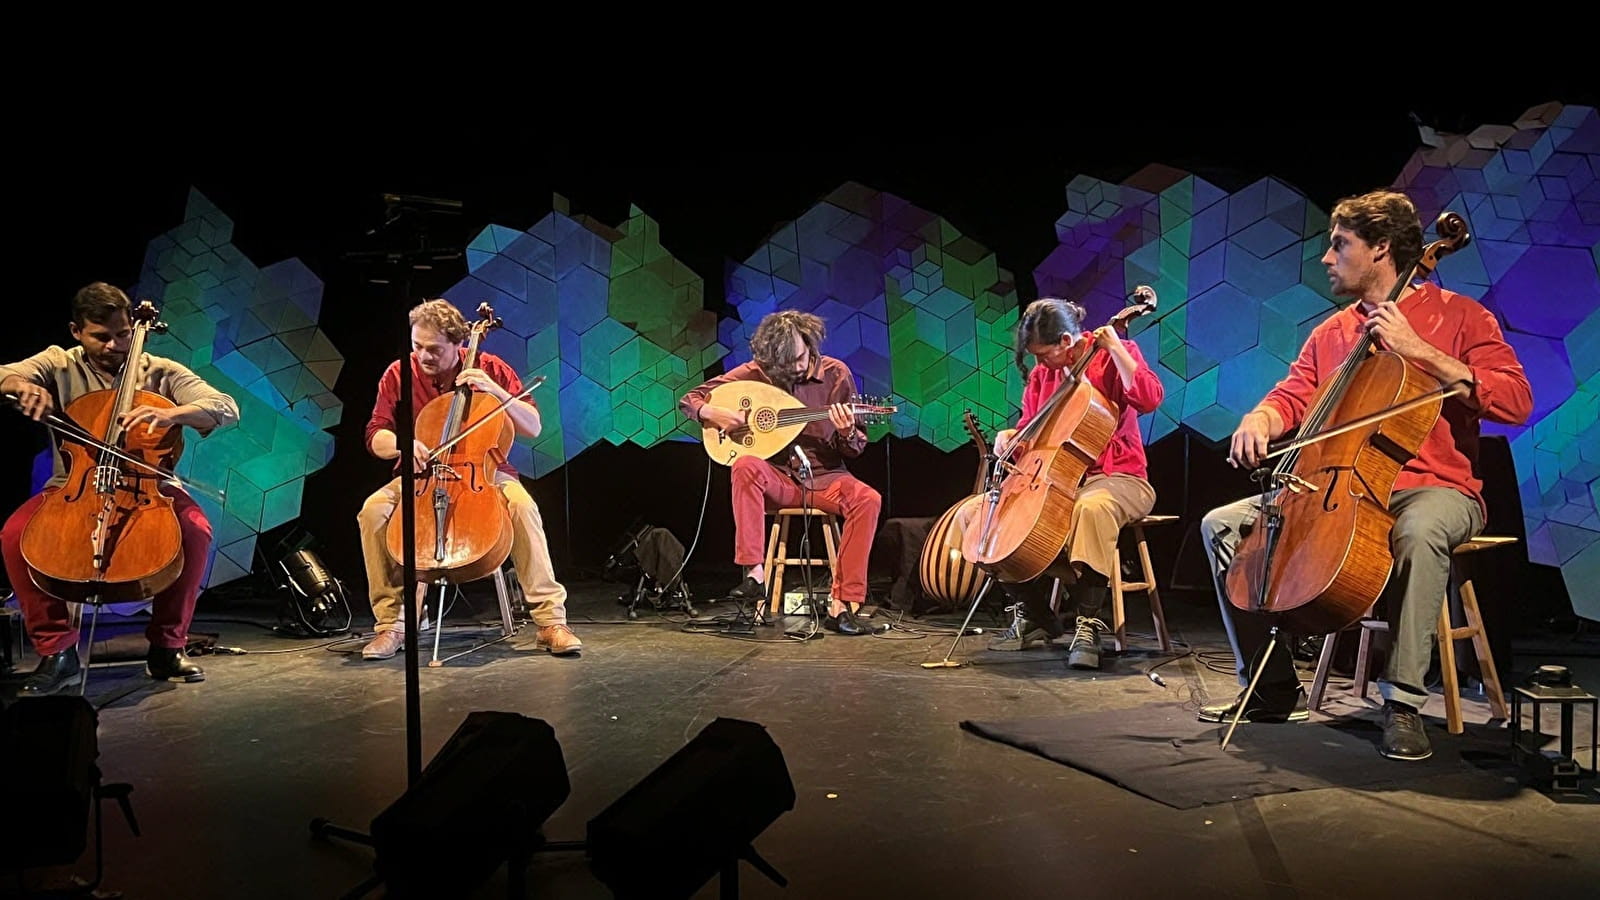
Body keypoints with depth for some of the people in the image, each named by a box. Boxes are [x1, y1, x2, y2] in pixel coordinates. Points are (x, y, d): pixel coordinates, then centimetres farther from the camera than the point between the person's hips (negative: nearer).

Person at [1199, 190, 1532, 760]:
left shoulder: (1457, 315, 0)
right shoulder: (1330, 333, 17)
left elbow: (1516, 401, -12)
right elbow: (1291, 397, 10)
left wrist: (1422, 351, -18)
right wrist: (1258, 421, -14)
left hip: (1436, 488, -5)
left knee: (1418, 533, -42)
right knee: (1222, 525, -9)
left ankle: (1403, 704, -30)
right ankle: (1274, 688, -4)